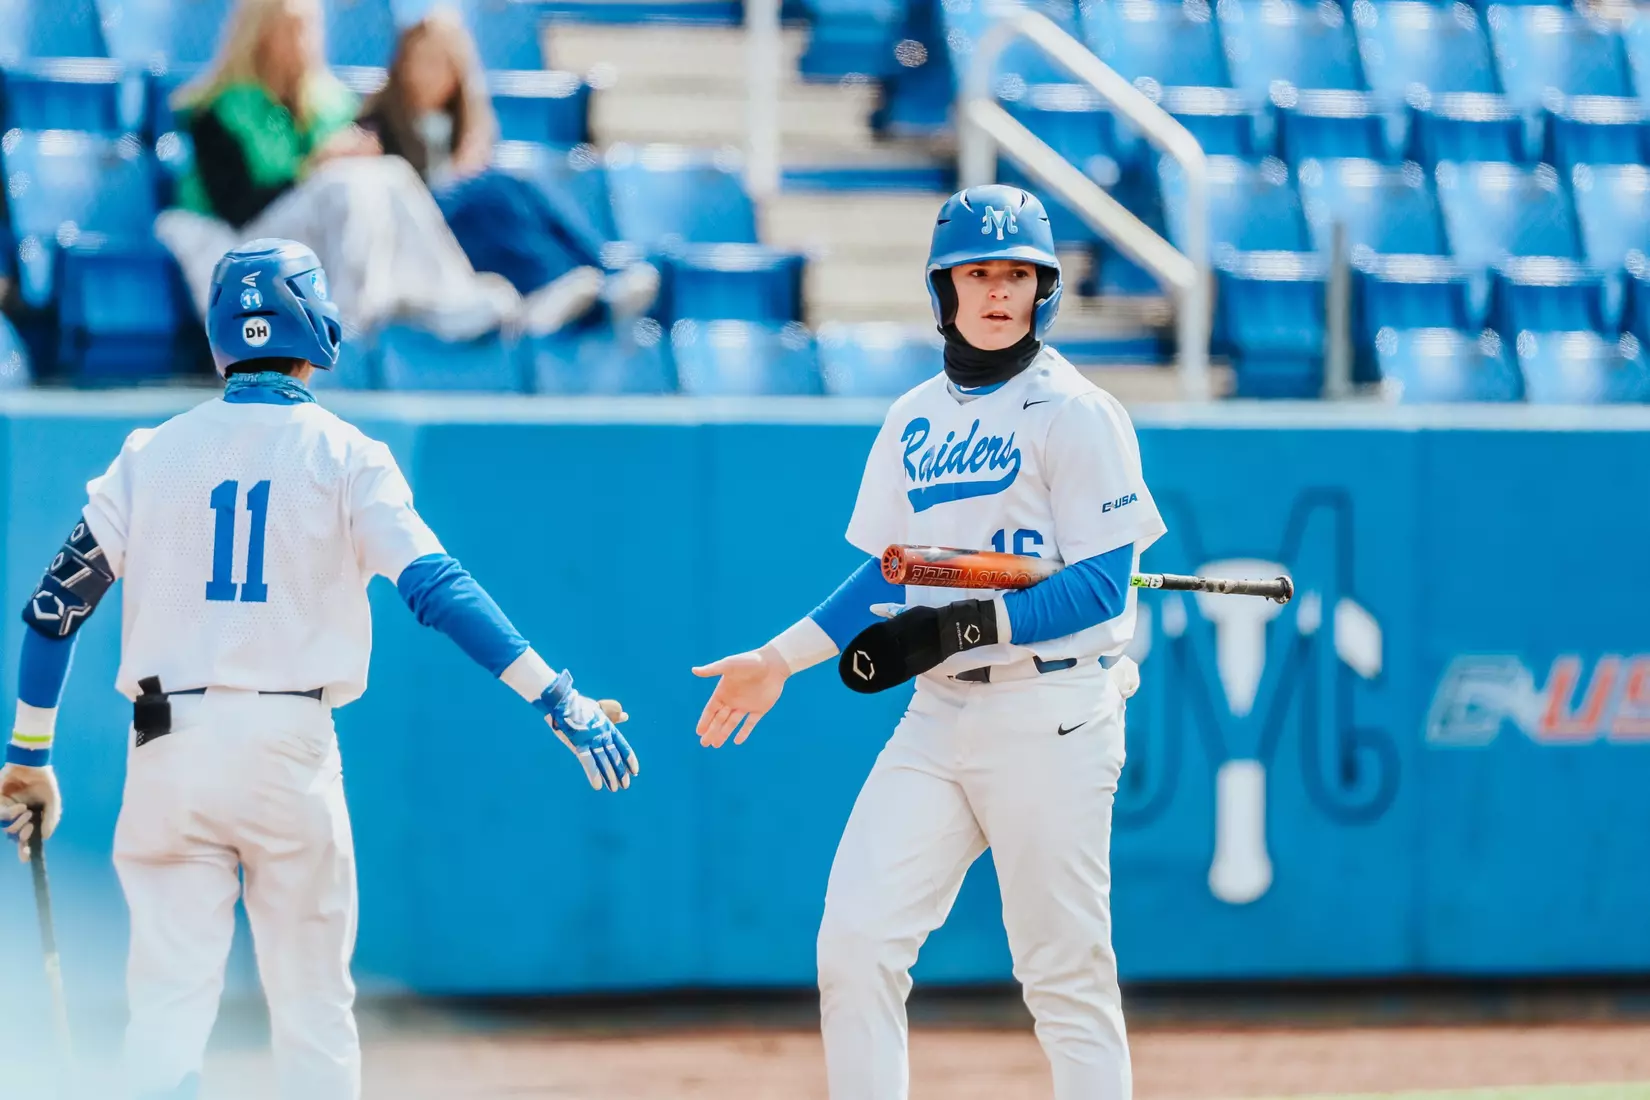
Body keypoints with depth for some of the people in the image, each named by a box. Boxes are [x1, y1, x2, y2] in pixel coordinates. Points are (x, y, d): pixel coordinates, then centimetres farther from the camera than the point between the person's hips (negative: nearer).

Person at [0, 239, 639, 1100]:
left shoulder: (153, 454, 6)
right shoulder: (344, 456, 0)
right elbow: (437, 588, -12)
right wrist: (555, 698, -16)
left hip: (169, 747, 1)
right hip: (289, 743, -1)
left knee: (169, 1001, 0)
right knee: (313, 1007, 8)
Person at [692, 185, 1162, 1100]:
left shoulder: (1076, 415, -6)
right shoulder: (916, 419, 14)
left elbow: (1098, 589, -12)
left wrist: (958, 628, -20)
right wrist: (780, 661, 14)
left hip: (1052, 715, -6)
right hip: (939, 714, 6)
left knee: (1065, 971, -4)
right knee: (853, 941, -5)